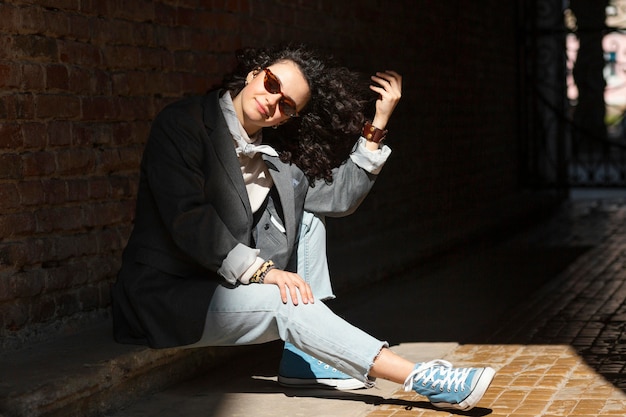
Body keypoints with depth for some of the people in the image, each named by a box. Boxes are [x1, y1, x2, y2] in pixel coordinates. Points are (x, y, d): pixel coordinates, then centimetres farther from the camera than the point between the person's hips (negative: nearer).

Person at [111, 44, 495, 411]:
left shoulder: (276, 153, 8)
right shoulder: (182, 124, -12)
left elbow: (338, 197, 2)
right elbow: (187, 219, -22)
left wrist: (377, 127, -4)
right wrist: (262, 270, -27)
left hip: (222, 287, 8)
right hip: (165, 295, -8)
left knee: (303, 215, -2)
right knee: (289, 302, -26)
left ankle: (301, 360, -10)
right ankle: (421, 379, -26)